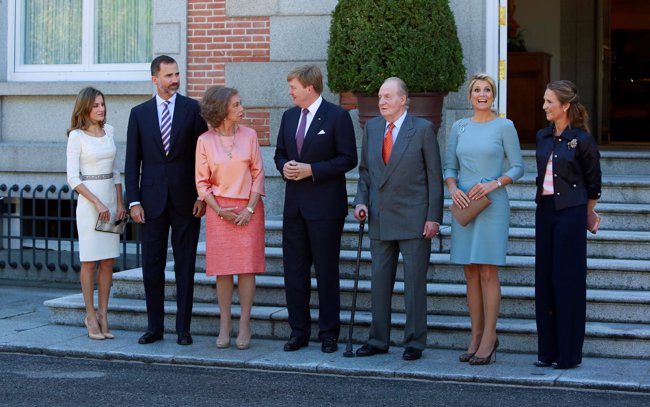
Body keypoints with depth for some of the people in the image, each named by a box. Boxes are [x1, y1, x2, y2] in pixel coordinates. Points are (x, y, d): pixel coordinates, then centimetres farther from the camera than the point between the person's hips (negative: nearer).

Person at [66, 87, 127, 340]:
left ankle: (103, 315, 11)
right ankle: (91, 316, 6)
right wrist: (97, 203, -15)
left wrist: (120, 203, 6)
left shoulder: (109, 131, 10)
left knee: (108, 261, 5)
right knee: (90, 261, -1)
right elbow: (73, 178, -9)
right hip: (89, 201, -5)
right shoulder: (76, 136, -5)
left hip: (111, 199, 5)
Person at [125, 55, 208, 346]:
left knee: (185, 266, 3)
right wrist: (134, 201, -1)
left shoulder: (193, 109, 2)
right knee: (152, 265, 4)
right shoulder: (139, 113, 7)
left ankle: (183, 328, 9)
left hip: (185, 200, -1)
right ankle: (154, 327, 13)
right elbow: (132, 161, 6)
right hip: (152, 200, 2)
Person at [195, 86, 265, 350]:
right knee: (222, 268, 1)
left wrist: (250, 208, -7)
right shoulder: (205, 141, -1)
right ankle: (224, 326, 8)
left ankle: (244, 326, 5)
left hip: (248, 208, 1)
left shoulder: (249, 136, 2)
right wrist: (219, 210, -8)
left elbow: (258, 174, 3)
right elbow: (202, 182, 2)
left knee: (247, 267, -1)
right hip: (219, 210, 0)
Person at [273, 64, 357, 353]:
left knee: (326, 271, 1)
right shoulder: (289, 116, 12)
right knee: (294, 270, 7)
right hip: (294, 205, 6)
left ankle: (328, 334, 8)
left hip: (325, 207, -6)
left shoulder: (337, 117, -7)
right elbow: (280, 153, 20)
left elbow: (348, 159, -10)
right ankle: (299, 332, 15)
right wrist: (284, 166, -3)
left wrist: (312, 170, -16)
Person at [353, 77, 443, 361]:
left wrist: (433, 218, -10)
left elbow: (434, 176, -5)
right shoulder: (372, 128, 10)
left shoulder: (423, 129, -5)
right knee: (379, 281, 10)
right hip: (380, 219, 5)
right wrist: (361, 201, 2)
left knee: (414, 282, 0)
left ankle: (414, 342, 9)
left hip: (413, 219, -5)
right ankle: (378, 340, 19)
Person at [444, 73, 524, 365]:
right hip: (463, 206, 4)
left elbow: (518, 168, 0)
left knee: (488, 273, -6)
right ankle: (476, 336, 13)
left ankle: (489, 338, -1)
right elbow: (449, 167, 13)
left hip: (492, 205, -4)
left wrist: (493, 184, -14)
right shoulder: (459, 127, 11)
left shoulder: (504, 127, 0)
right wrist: (453, 189, -6)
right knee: (471, 273, 6)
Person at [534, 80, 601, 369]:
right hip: (545, 209, 6)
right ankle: (547, 350, 15)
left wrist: (588, 213, 12)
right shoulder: (543, 137, 9)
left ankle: (569, 354, 4)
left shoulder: (581, 140, -8)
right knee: (544, 278, 8)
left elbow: (593, 181, 3)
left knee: (568, 280, -3)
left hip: (570, 212, -6)